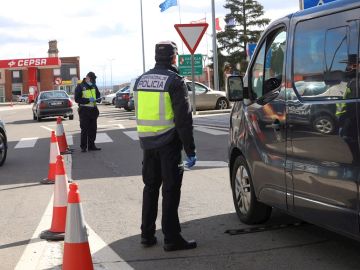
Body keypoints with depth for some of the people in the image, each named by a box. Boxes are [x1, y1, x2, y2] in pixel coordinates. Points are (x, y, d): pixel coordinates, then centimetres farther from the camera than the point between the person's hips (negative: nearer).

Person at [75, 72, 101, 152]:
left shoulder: (94, 86, 12)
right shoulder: (80, 87, -6)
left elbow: (98, 94, 24)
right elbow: (77, 99, -11)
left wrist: (97, 98, 0)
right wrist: (88, 100, -20)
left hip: (93, 110, 6)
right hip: (84, 110, -6)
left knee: (93, 129, 8)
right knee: (84, 129, -5)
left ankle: (91, 146, 16)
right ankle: (83, 147, 1)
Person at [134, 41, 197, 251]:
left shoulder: (141, 80, 10)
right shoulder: (175, 81, -11)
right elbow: (184, 119, -14)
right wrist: (190, 149, -11)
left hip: (147, 142, 6)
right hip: (168, 143, -6)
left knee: (150, 187, 16)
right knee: (170, 190, -1)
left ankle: (147, 234, 21)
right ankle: (171, 238, 2)